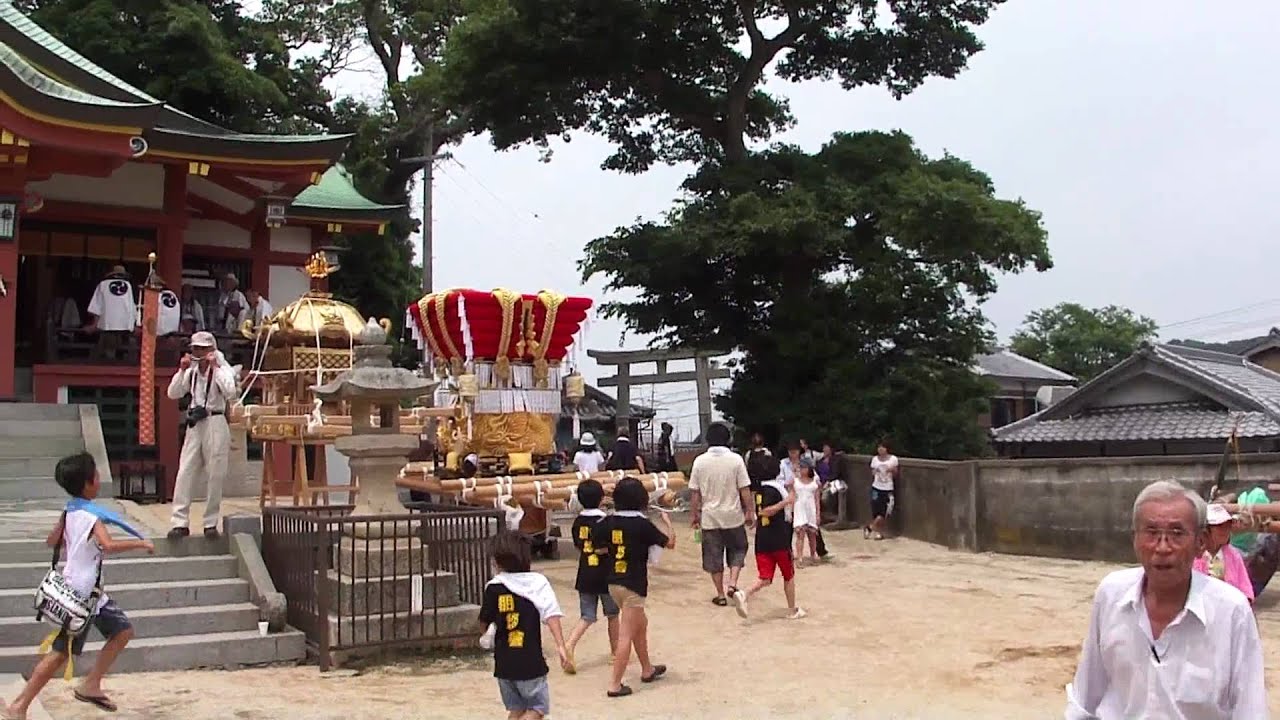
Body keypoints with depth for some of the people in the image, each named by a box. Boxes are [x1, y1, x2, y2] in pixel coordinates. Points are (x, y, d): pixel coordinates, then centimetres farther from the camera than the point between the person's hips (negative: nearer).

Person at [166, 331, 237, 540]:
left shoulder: (222, 369, -2)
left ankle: (211, 523, 7)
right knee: (185, 473, -2)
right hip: (194, 425, 5)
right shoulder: (191, 372, 12)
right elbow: (173, 394, 6)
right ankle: (179, 522, -1)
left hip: (215, 424, -4)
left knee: (215, 476, -1)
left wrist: (215, 367, -18)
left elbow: (230, 392, -20)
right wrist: (182, 370, -4)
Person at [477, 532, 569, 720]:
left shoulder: (494, 587, -2)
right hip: (530, 662, -3)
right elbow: (551, 615, -16)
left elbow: (484, 622, 6)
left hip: (503, 663, 3)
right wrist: (560, 645, -16)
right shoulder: (538, 582, -6)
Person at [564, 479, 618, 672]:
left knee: (586, 616, 8)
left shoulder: (578, 521, 2)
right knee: (612, 615, 15)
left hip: (585, 576, 4)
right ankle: (615, 651, 27)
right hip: (605, 576, -4)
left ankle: (569, 647, -14)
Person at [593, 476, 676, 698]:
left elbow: (599, 548, 10)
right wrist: (667, 522, 11)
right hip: (633, 585, -7)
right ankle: (615, 684, -1)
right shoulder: (642, 524, -16)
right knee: (626, 635, -2)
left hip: (614, 582, 7)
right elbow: (670, 543, -5)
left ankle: (647, 670, 38)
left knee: (641, 624, 24)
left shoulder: (609, 522, -1)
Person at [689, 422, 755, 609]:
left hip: (709, 517, 1)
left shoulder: (700, 461, -6)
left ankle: (721, 594, 17)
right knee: (737, 550, 18)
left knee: (714, 555, 11)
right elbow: (745, 490, -8)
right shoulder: (736, 460, -9)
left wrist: (694, 514, 8)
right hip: (733, 516, -1)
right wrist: (750, 512, 2)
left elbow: (694, 492, -2)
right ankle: (732, 585, 2)